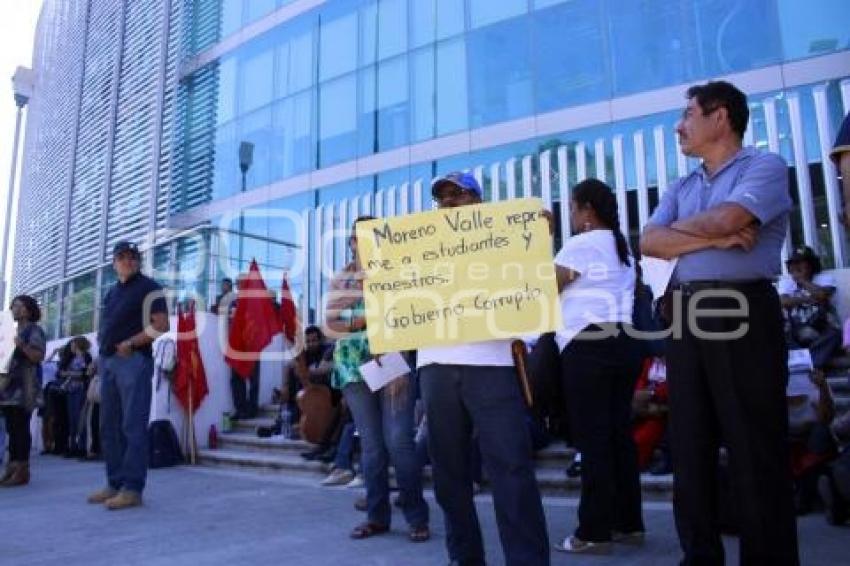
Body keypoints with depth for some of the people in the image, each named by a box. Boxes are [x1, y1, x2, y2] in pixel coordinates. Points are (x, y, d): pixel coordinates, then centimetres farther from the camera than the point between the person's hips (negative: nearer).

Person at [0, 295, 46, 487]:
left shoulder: (35, 331, -3)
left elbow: (39, 356, -13)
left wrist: (23, 346, -27)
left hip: (24, 386, -8)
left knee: (21, 428, -10)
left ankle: (22, 470, -9)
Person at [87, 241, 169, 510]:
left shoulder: (149, 288, 0)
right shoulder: (111, 292, 22)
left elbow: (161, 325, -10)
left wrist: (129, 343, -13)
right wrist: (102, 348, 10)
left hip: (134, 361, -8)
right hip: (108, 362, 8)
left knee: (133, 426, -10)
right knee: (109, 426, 9)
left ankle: (132, 488, -8)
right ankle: (115, 484, 16)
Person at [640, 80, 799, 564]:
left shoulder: (765, 166, 1)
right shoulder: (681, 188, 20)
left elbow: (723, 219, -17)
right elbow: (649, 242, 4)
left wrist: (680, 228, 2)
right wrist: (713, 236, -10)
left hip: (743, 312, -6)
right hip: (685, 317, 7)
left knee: (756, 447, -1)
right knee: (690, 445, 9)